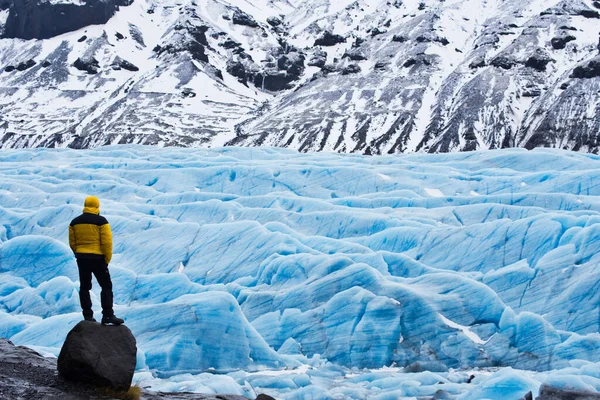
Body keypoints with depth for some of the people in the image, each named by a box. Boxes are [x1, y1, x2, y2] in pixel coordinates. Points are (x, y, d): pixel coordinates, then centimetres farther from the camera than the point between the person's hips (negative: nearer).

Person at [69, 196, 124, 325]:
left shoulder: (74, 222, 6)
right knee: (106, 286, 1)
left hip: (81, 258, 5)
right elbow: (107, 242, -12)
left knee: (84, 287, 12)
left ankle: (88, 316, 12)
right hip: (97, 258, -5)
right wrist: (107, 259, -2)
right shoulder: (101, 221, -9)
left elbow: (72, 243, 9)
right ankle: (108, 315, -7)